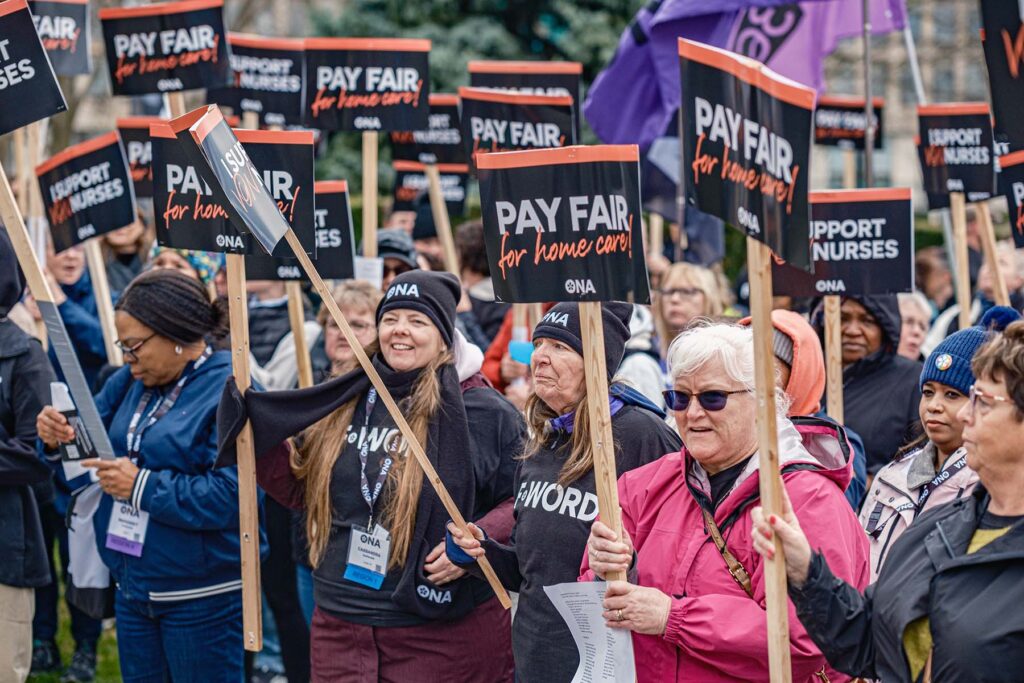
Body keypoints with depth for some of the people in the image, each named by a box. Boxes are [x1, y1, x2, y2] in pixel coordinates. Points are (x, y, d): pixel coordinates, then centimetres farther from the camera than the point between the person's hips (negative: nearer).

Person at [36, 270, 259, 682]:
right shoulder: (131, 381, 8)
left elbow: (229, 496, -25)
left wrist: (143, 487, -23)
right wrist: (61, 437, -12)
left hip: (200, 598, -8)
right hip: (133, 585, 8)